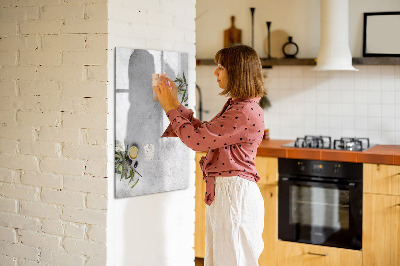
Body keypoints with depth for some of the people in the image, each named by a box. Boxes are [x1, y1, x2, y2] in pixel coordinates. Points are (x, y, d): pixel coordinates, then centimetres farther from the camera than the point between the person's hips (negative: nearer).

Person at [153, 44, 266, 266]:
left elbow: (197, 139, -19)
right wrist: (175, 104, 15)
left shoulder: (246, 112, -20)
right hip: (221, 192, 10)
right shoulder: (235, 105, 13)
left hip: (235, 193, -10)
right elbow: (203, 132, 17)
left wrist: (171, 108, -7)